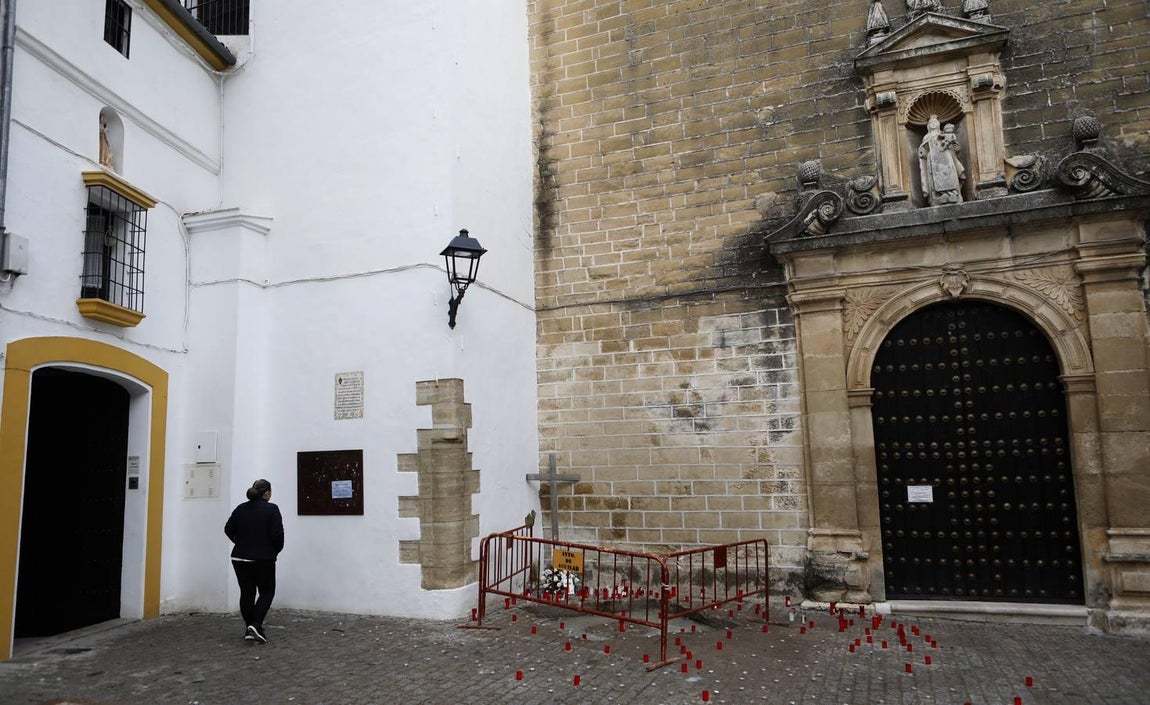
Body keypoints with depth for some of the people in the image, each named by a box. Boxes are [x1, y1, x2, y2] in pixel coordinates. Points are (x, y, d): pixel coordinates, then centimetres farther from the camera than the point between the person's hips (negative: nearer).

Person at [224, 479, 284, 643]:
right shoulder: (272, 509, -11)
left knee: (246, 593, 12)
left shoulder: (240, 508, 6)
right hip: (263, 559, -5)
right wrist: (276, 550, 0)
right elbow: (277, 534, -16)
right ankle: (256, 625, -8)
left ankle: (249, 628, 14)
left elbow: (228, 529, 9)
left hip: (239, 558, 5)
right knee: (267, 592, 7)